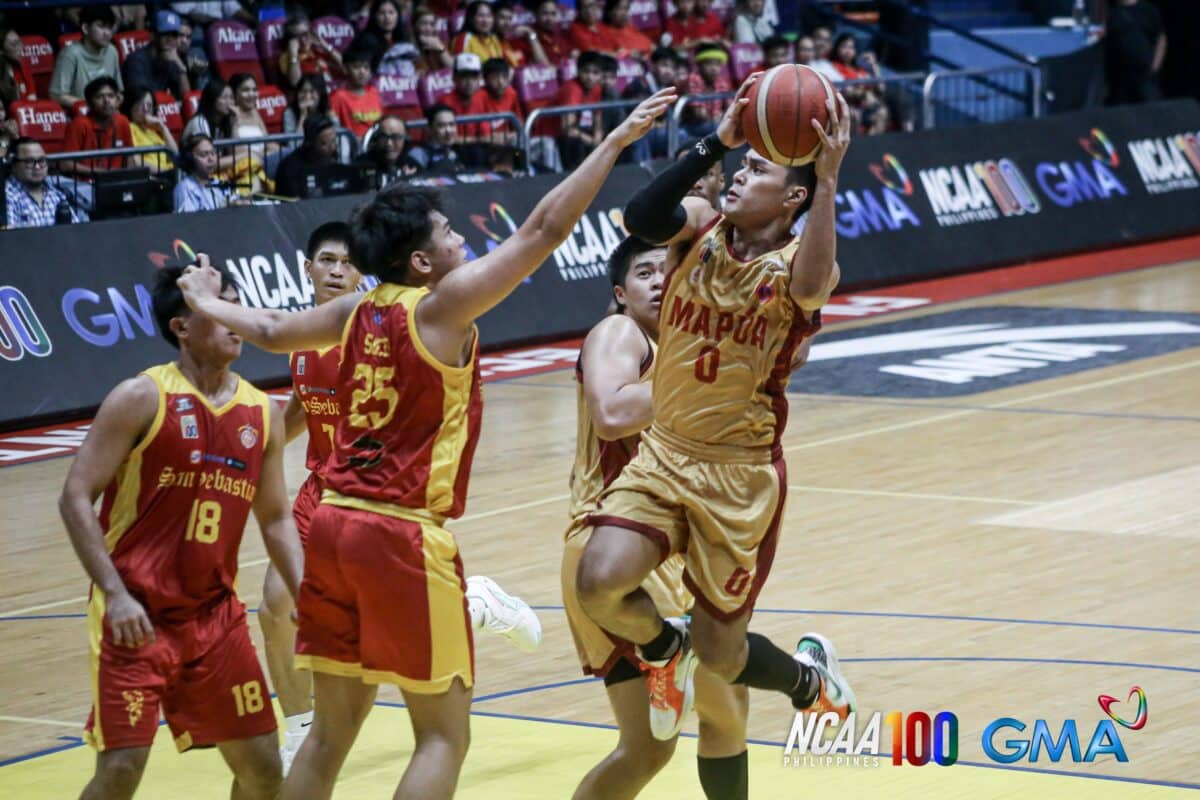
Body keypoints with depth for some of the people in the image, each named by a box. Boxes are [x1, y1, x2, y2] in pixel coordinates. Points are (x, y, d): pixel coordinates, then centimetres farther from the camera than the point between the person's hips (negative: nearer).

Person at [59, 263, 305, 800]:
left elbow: (275, 517, 15)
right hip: (136, 616, -5)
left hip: (215, 613, 5)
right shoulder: (141, 399, -10)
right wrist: (115, 593, -20)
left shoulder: (262, 413, 7)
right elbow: (76, 498, -11)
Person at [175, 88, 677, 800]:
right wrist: (618, 139, -10)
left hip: (334, 527, 8)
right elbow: (544, 230, -12)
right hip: (404, 536, -7)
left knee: (333, 731, 13)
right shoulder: (442, 307, -8)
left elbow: (272, 331, 28)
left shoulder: (359, 312, 11)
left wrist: (208, 304, 48)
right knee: (444, 734, 0)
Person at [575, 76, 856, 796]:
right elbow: (641, 219, -21)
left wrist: (828, 178, -37)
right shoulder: (701, 228, 0)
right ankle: (664, 646, 13)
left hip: (740, 473, -3)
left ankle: (809, 675, 38)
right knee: (600, 584, -21)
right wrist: (716, 143, -28)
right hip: (664, 453, 3)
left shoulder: (796, 264, -9)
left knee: (718, 653, 4)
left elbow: (810, 288, -35)